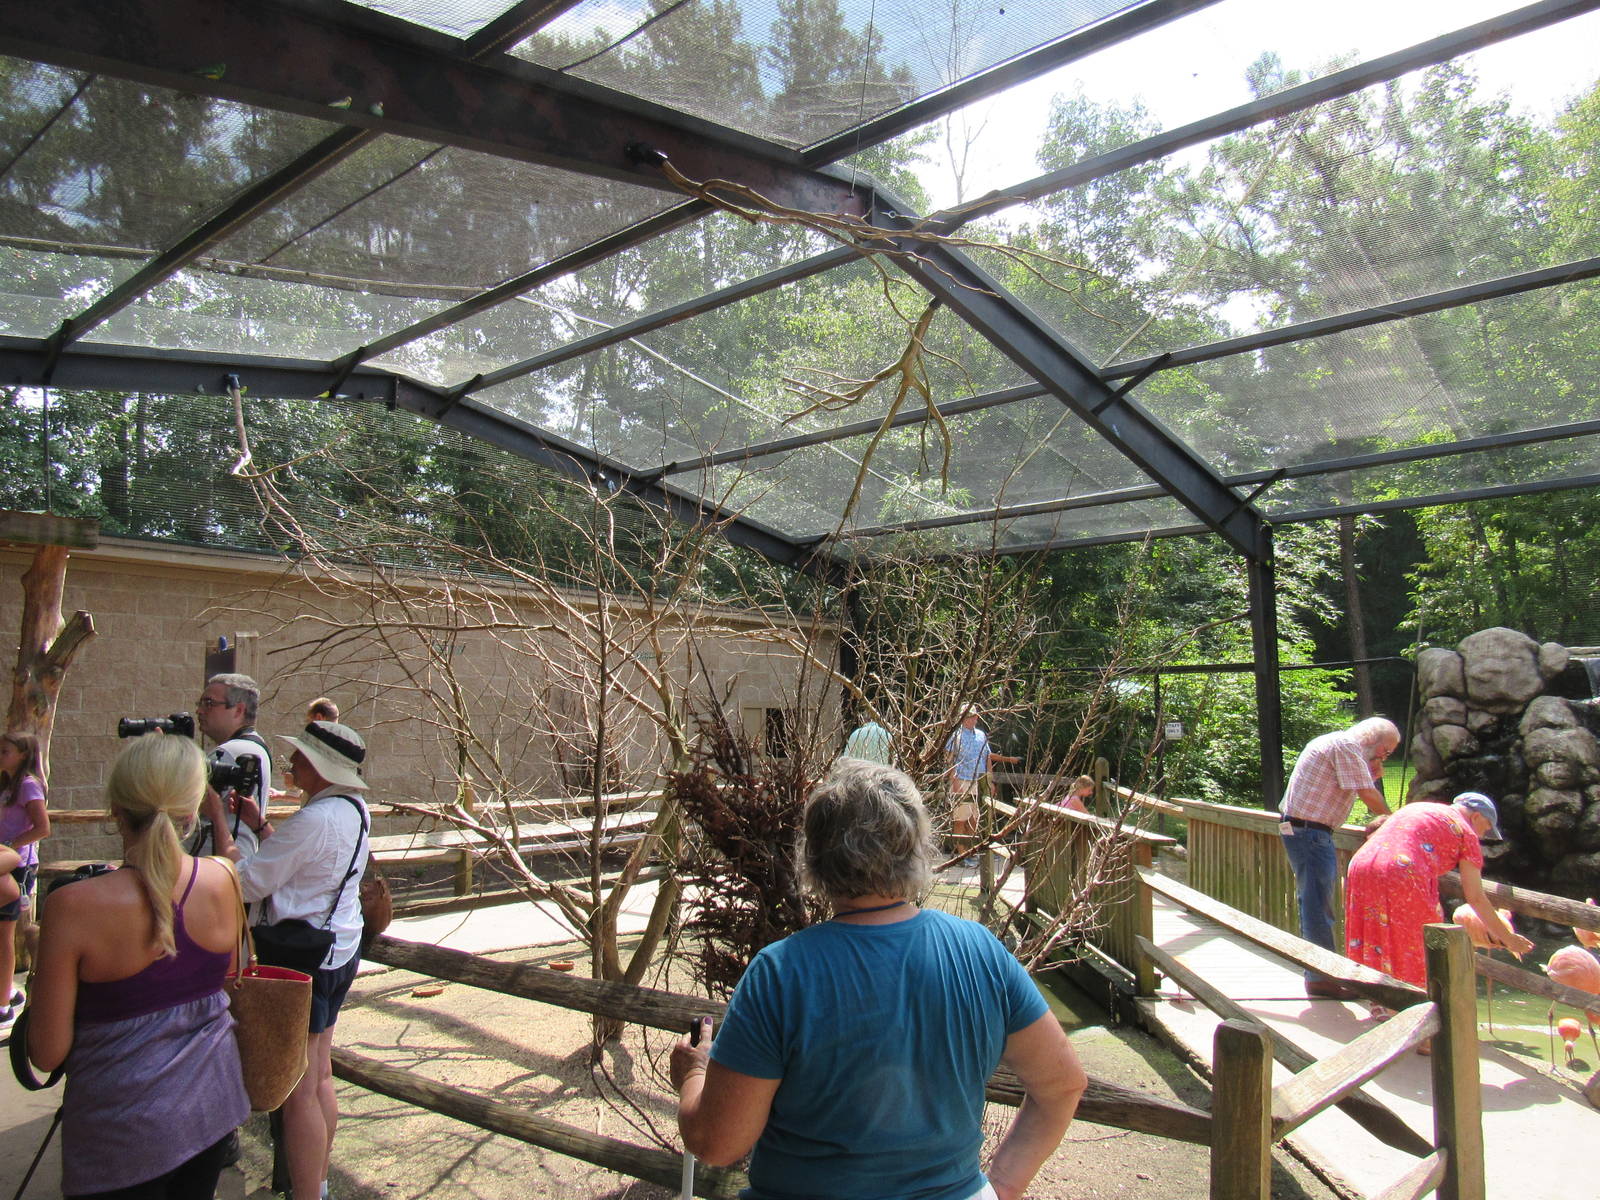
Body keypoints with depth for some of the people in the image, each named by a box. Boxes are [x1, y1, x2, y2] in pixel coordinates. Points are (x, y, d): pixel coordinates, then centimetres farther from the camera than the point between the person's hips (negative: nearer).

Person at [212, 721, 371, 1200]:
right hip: (340, 950, 10)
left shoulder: (314, 820, -23)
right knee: (320, 1078, 19)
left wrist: (218, 819, -5)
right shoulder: (355, 809, 6)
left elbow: (245, 882, -17)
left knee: (298, 1092, 0)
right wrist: (257, 822, 9)